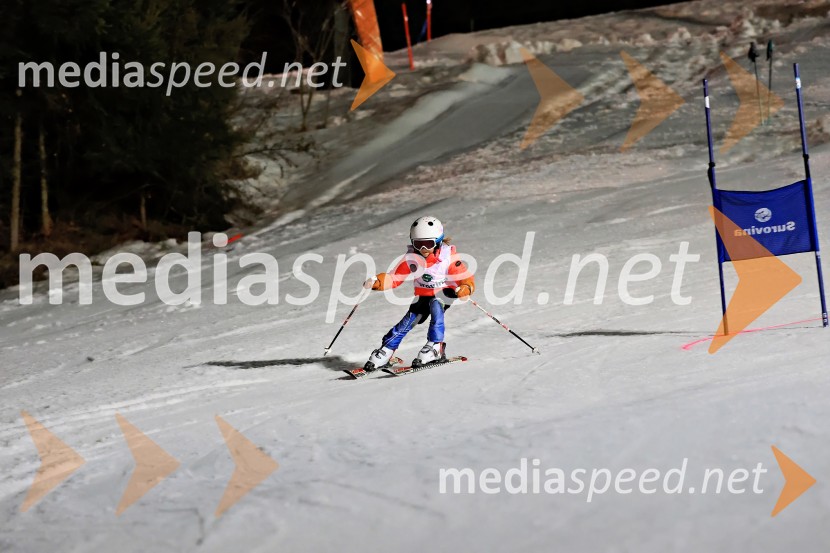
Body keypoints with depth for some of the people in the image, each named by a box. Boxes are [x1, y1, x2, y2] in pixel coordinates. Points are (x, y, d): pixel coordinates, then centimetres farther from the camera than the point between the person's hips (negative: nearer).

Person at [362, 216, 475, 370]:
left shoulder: (448, 257, -22)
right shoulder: (411, 258, -14)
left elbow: (466, 278, -22)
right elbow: (395, 278, -11)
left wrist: (465, 288, -45)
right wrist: (377, 282, -29)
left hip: (445, 292, -3)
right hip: (423, 295, 3)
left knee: (435, 305, -33)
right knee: (409, 320, -13)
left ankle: (435, 347, -30)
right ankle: (385, 351, -2)